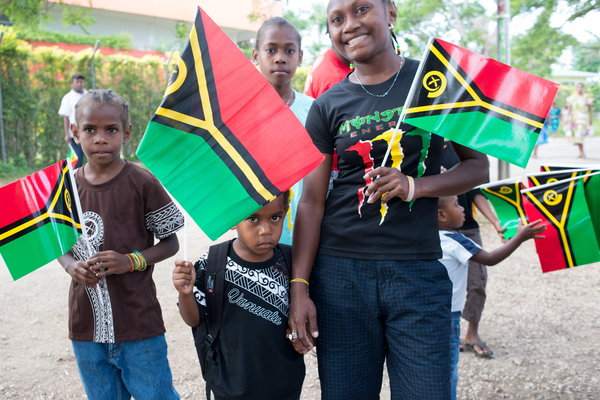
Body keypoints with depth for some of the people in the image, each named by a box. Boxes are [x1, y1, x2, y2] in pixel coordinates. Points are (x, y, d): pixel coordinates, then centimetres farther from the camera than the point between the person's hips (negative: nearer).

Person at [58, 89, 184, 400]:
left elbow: (170, 243, -3)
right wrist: (72, 266, -9)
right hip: (86, 326, 4)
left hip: (139, 326, -4)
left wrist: (131, 261, -18)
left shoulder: (141, 183, -10)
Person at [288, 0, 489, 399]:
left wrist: (415, 186, -12)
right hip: (340, 273, 1)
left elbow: (478, 165, 6)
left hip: (418, 273, 0)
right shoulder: (328, 107, 5)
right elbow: (312, 201, 2)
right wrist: (299, 287, -4)